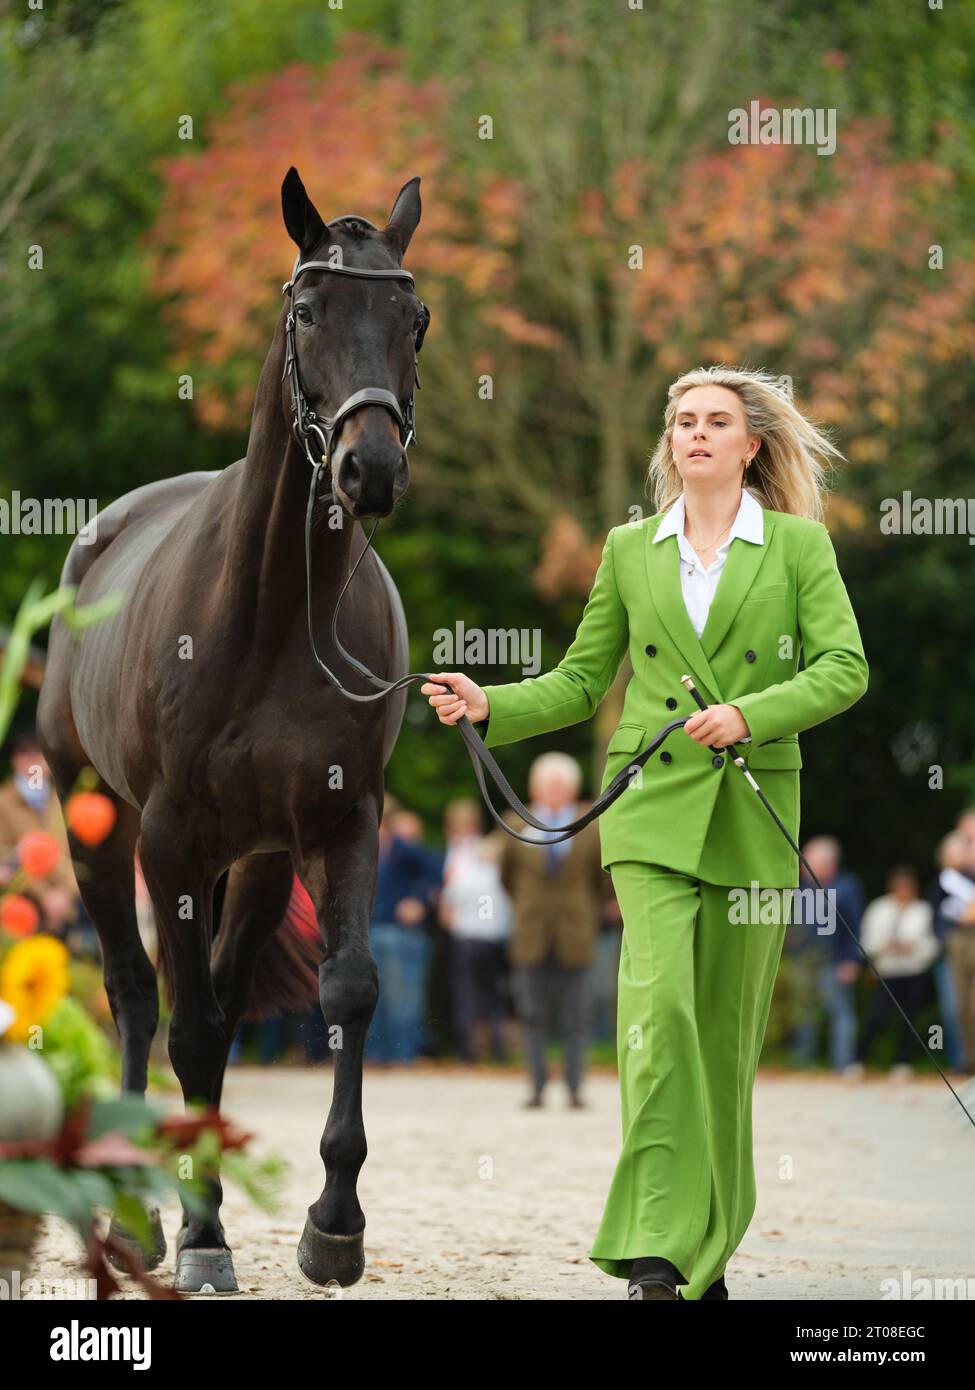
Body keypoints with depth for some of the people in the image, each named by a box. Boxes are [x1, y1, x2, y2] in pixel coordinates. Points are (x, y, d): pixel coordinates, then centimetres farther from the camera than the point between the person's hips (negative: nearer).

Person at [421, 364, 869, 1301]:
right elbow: (582, 680, 15)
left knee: (727, 1030, 4)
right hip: (653, 809, 0)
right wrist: (489, 707, -1)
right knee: (659, 1002, -18)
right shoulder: (630, 550, 11)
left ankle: (709, 1249, 17)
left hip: (754, 811, 0)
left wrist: (749, 713, -18)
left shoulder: (798, 544, 4)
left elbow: (844, 668, -5)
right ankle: (656, 1251, -21)